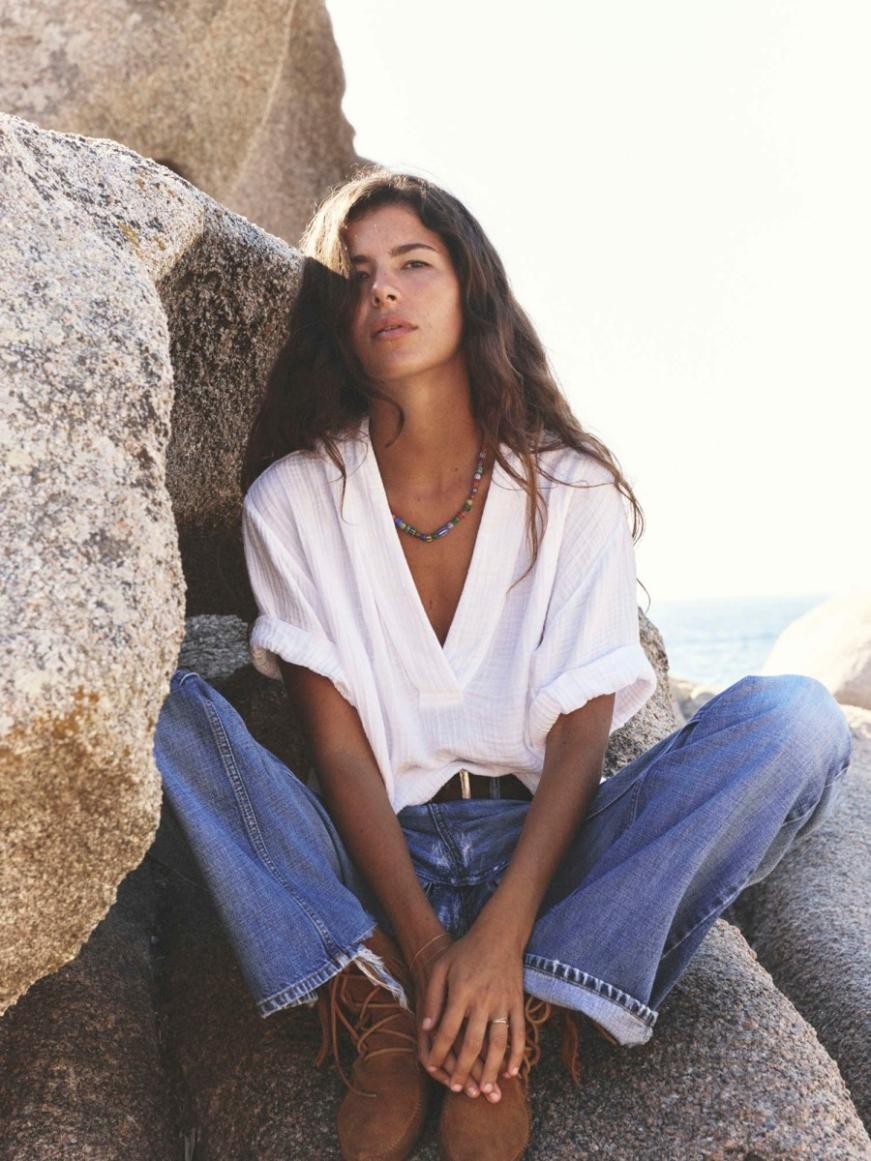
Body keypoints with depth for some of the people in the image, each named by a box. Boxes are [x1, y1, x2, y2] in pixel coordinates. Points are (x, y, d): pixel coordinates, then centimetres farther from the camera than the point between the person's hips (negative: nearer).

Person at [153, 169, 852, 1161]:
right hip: (368, 863, 0)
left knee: (796, 718, -22)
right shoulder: (293, 499, -2)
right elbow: (337, 745, -8)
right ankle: (386, 1021, -25)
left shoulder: (574, 490, -2)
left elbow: (580, 737, -9)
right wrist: (422, 942, -21)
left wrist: (500, 936, -23)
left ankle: (527, 1008, -23)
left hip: (538, 854, 1)